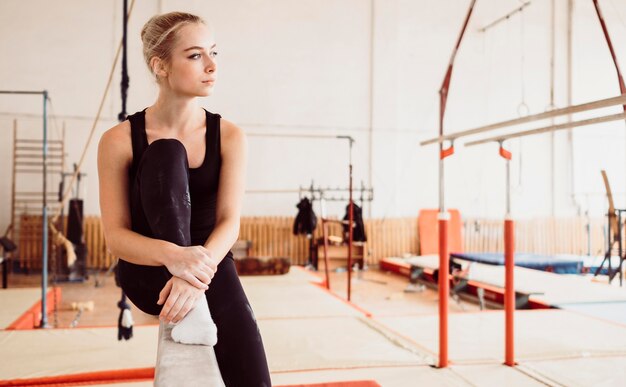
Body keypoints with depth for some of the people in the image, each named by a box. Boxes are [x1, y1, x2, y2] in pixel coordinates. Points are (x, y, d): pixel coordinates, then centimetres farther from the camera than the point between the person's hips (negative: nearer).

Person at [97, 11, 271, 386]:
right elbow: (116, 235, -11)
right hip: (149, 273, 0)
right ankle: (189, 315, -27)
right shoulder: (120, 140, -7)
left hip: (210, 267, 1)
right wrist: (172, 256, -32)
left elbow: (229, 222, -13)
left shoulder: (229, 136, -3)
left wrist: (199, 272, -33)